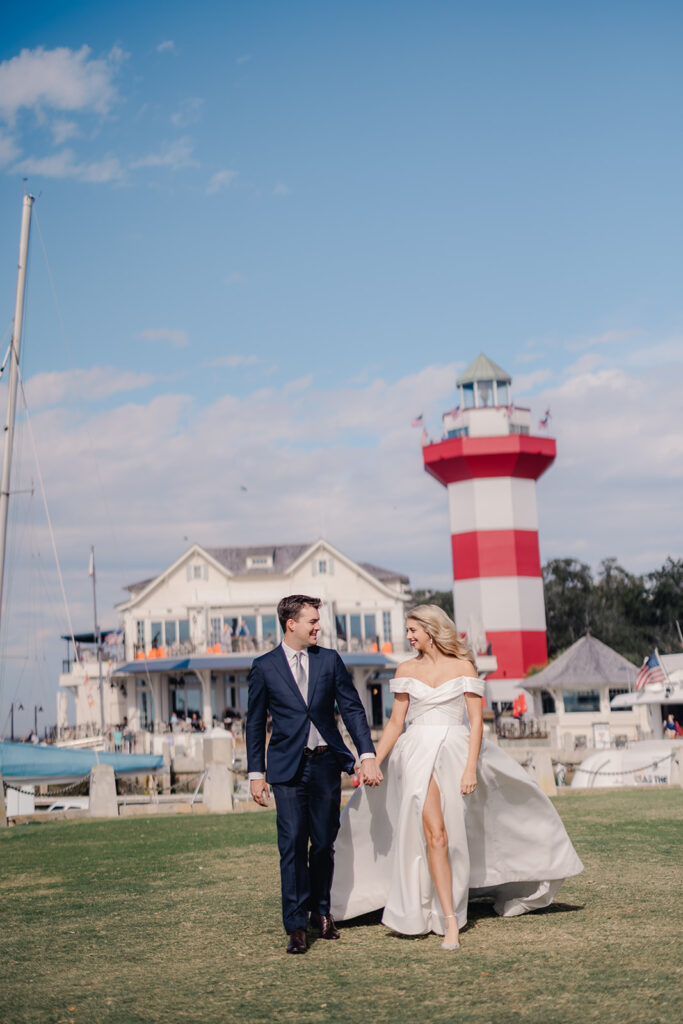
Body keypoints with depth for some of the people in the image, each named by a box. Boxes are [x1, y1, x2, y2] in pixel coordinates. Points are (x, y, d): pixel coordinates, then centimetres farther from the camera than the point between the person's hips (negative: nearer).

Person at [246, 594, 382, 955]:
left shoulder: (329, 660, 6)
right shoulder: (265, 667, 1)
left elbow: (352, 708, 4)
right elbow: (255, 723, 6)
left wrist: (367, 755, -7)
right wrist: (255, 773, 2)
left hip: (326, 763, 2)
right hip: (288, 767, -2)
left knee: (324, 843, 8)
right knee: (293, 845, -7)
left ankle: (320, 909, 28)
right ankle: (296, 926, -3)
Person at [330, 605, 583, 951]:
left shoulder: (463, 667, 2)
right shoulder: (406, 670, 9)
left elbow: (476, 721, -2)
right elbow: (395, 722, 10)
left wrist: (470, 767, -11)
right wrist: (373, 763, 2)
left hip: (454, 753, -1)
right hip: (417, 753, 1)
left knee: (452, 835, 2)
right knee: (435, 833, -11)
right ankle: (450, 922, -12)